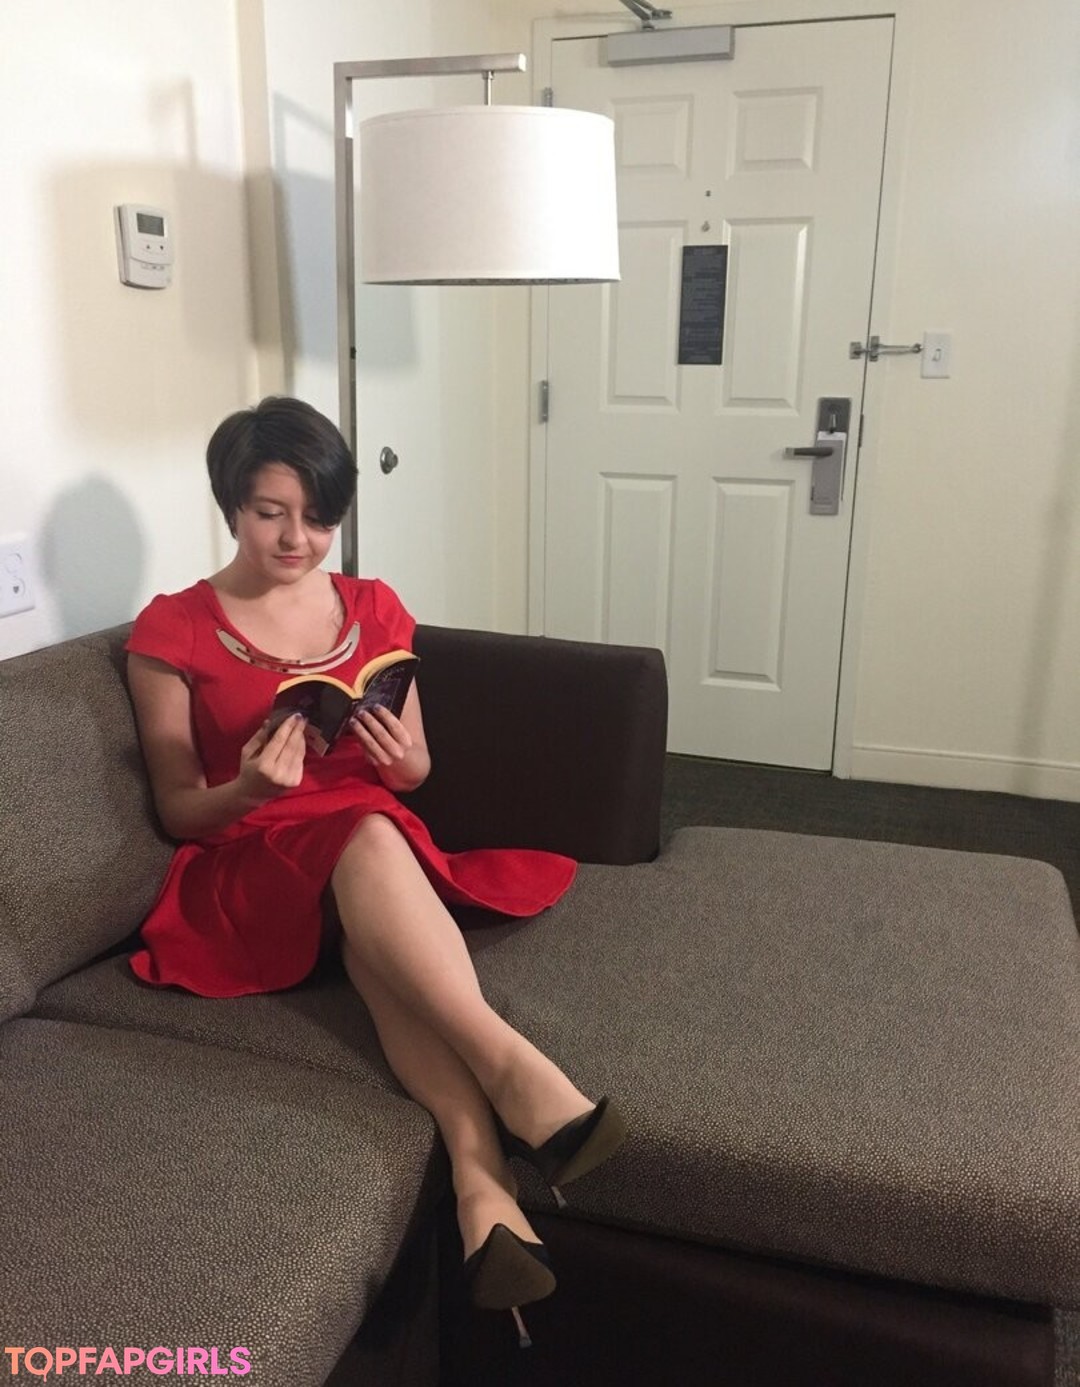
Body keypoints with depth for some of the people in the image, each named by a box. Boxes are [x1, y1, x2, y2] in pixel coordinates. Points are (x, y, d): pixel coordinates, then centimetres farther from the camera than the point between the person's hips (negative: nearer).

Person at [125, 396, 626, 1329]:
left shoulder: (374, 610, 8)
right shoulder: (171, 632, -1)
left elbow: (414, 775, 12)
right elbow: (177, 811, 0)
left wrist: (404, 760, -12)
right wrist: (247, 789, -22)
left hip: (376, 850, 2)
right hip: (247, 871, -2)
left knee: (377, 846, -37)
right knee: (367, 837, -37)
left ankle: (479, 1176, -46)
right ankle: (510, 1067, -44)